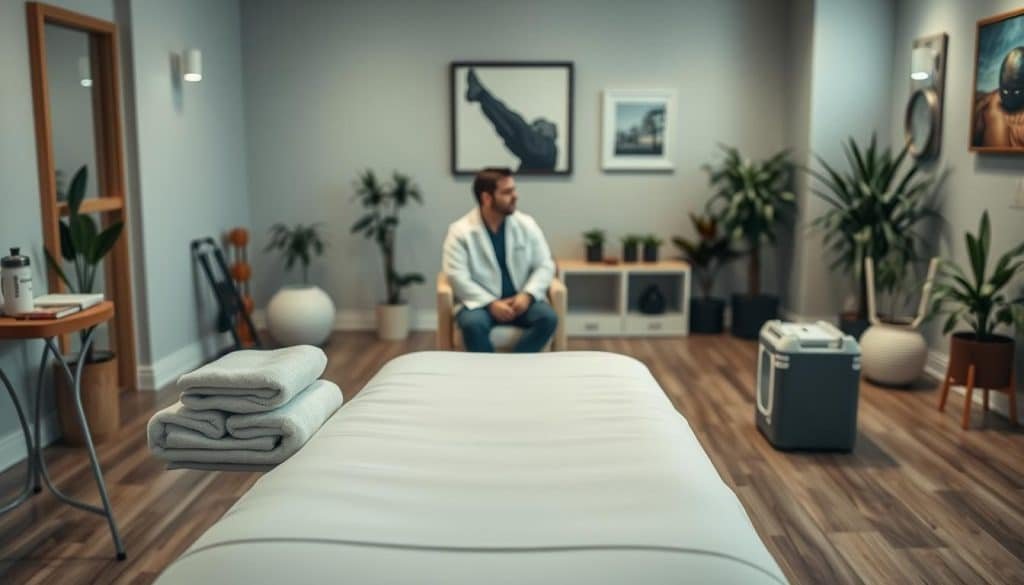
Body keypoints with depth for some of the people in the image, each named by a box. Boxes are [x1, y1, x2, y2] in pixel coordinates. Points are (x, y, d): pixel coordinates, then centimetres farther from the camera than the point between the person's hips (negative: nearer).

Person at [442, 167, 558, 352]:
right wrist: (491, 303, -22)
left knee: (548, 317, -26)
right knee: (473, 323, -35)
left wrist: (527, 295, -15)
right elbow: (458, 277, -13)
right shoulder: (460, 231, -6)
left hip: (521, 300, 3)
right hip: (481, 302, -3)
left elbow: (545, 265, 3)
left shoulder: (527, 225, 3)